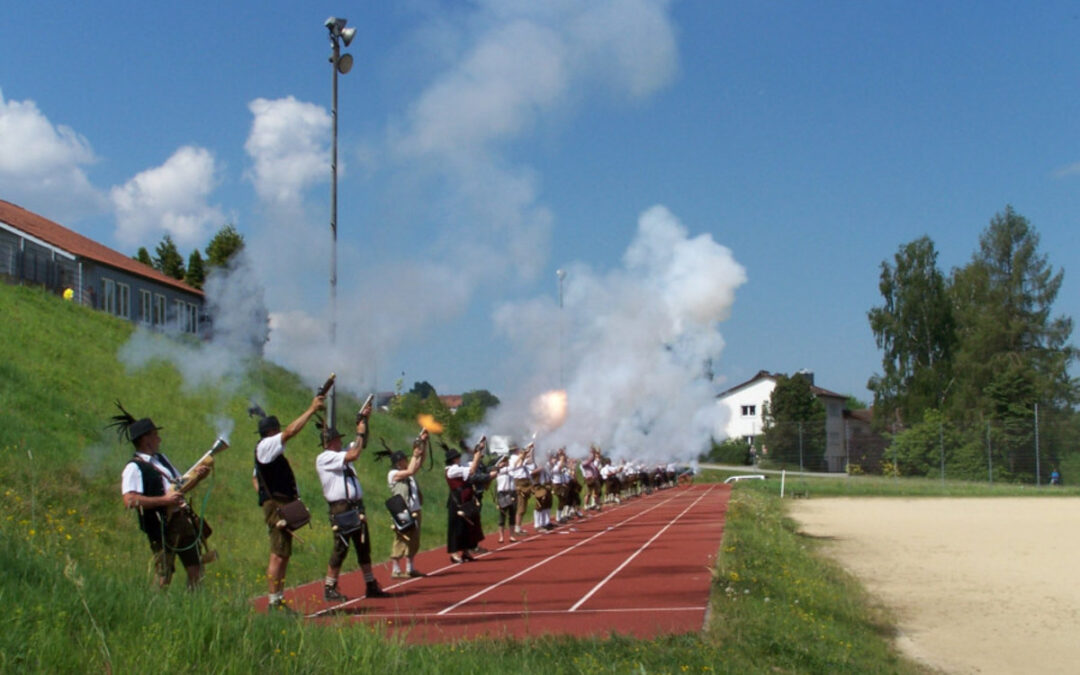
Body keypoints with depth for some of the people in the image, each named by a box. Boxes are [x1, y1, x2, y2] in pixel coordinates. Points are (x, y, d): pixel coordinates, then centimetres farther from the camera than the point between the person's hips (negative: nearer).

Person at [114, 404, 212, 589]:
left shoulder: (161, 458, 19)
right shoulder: (134, 468, -9)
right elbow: (130, 500, -21)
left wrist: (196, 475, 7)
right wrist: (164, 500, -22)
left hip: (183, 518, 8)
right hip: (162, 526, -8)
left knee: (195, 570, 8)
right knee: (163, 579, -2)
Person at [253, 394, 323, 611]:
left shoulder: (265, 451, 21)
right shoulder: (266, 446, -10)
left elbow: (255, 478, 30)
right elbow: (290, 431, -20)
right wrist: (312, 409, -17)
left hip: (281, 506, 10)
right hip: (277, 506, -10)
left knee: (283, 555, 11)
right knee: (278, 556, -11)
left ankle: (278, 600, 14)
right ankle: (275, 602, -11)